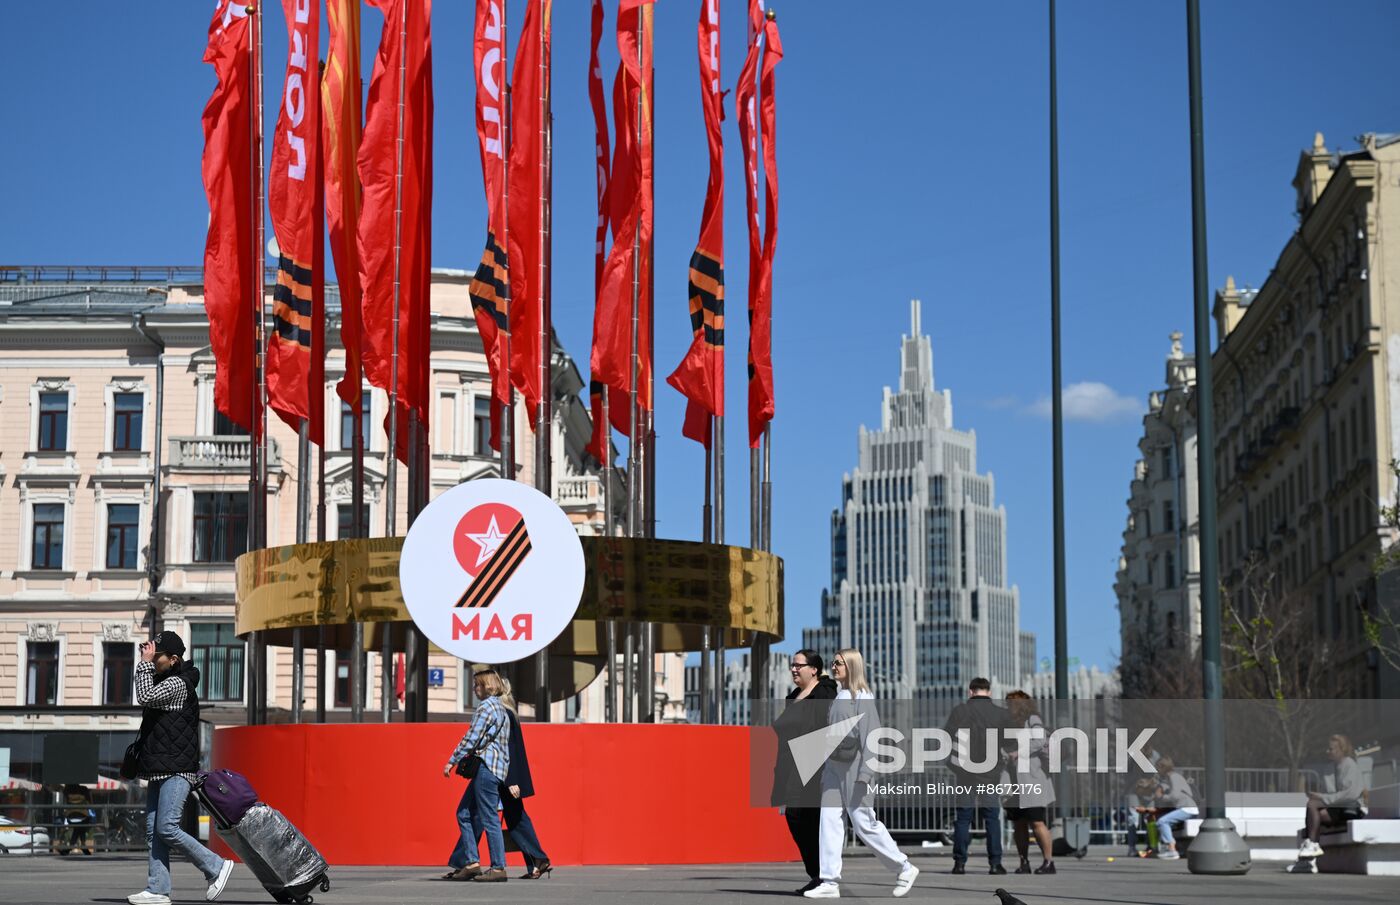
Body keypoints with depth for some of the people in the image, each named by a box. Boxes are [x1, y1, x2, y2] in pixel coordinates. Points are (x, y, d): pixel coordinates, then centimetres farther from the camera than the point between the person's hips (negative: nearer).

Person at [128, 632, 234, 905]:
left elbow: (145, 697, -23)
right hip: (159, 770, 10)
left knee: (166, 828, -15)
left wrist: (145, 664, -16)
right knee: (153, 830, 3)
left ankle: (216, 867, -3)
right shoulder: (163, 681, 18)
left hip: (177, 770, -10)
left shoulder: (178, 684, -11)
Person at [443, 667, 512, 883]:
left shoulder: (486, 707, -10)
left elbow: (471, 738, -13)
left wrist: (452, 761, -7)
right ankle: (470, 863, 10)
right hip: (496, 767, 10)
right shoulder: (500, 708, 19)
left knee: (489, 819, -7)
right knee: (465, 814, 11)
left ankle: (498, 868, -6)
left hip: (486, 767, -10)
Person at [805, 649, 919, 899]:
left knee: (863, 823, -2)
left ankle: (904, 869, 14)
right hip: (833, 766, 7)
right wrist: (825, 767, 16)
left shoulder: (862, 697, -10)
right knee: (829, 820, -1)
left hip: (853, 767, -7)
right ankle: (830, 882, -1)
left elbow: (870, 735, -15)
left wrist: (865, 773, -21)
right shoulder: (838, 697, 13)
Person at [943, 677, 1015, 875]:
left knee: (963, 818, 5)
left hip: (965, 772, 0)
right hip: (991, 772, 0)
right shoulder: (1002, 714, 0)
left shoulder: (960, 711, -4)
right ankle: (995, 863, 0)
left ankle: (960, 862, 3)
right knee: (992, 818, 5)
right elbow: (1012, 747, 2)